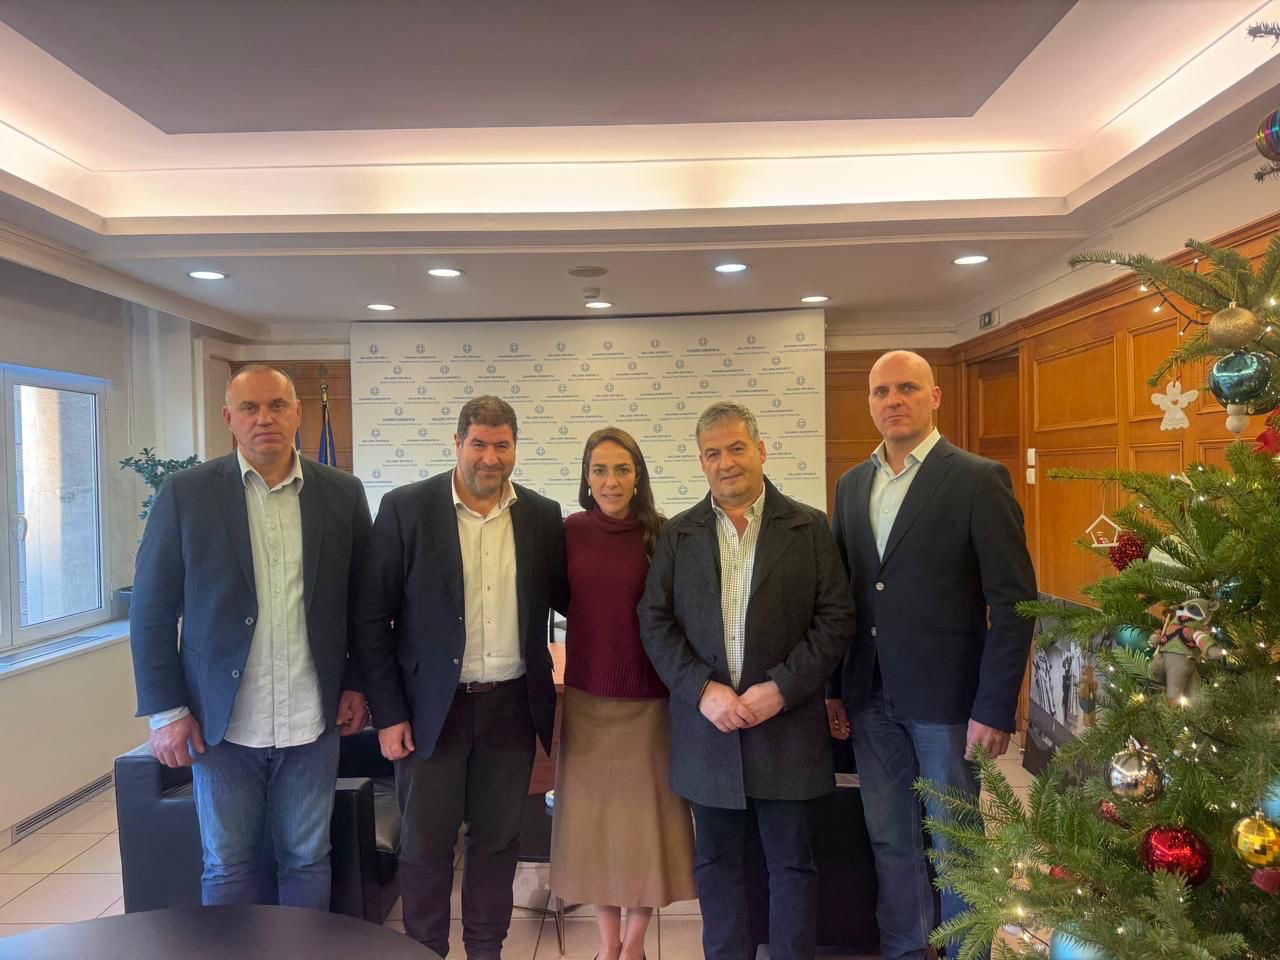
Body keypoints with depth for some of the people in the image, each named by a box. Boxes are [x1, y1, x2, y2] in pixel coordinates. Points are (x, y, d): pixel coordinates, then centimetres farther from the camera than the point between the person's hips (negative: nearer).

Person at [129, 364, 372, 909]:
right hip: (222, 722, -1)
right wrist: (165, 710, -5)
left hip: (312, 721, 1)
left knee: (307, 861, 14)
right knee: (228, 867, 13)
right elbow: (152, 610, -2)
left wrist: (357, 684, 4)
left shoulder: (343, 493, 0)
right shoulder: (186, 493, -4)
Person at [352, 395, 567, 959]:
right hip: (433, 707, -2)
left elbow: (567, 599, 9)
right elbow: (371, 617, -6)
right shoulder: (406, 509, -7)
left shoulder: (542, 515, 1)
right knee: (425, 844, 11)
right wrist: (387, 712, -7)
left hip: (512, 706, 2)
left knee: (497, 840, 15)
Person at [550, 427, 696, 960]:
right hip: (586, 696, 2)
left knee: (645, 815, 9)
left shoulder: (661, 535, -7)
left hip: (647, 698, -1)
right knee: (593, 816, 11)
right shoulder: (571, 530, -4)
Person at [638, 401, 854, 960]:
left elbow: (836, 618, -4)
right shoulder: (678, 535, 6)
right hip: (707, 725, 2)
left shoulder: (808, 528, 0)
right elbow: (655, 622, 1)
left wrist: (780, 688, -14)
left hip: (787, 724, -2)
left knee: (791, 863, 10)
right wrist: (703, 690, -11)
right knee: (716, 863, 14)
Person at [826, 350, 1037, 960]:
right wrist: (833, 689, 7)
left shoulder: (978, 480, -8)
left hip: (945, 699, -4)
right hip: (869, 699, 5)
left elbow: (1014, 600, -10)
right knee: (890, 841, 17)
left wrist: (995, 708, -13)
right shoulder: (852, 485, 8)